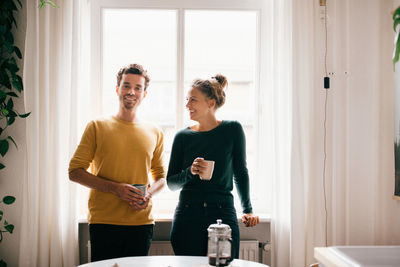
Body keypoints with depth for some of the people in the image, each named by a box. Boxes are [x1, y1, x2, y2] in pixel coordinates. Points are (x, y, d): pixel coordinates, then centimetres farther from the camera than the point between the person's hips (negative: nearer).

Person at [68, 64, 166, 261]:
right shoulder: (97, 127, 2)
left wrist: (149, 194, -4)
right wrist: (115, 188, -13)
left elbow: (161, 176, 19)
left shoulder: (155, 133, 11)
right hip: (103, 222, -2)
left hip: (141, 223, 3)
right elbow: (75, 172, -1)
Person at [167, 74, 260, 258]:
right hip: (187, 217, 1)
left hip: (223, 215, -1)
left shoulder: (232, 130, 1)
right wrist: (190, 172, -13)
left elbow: (240, 173, 10)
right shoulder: (183, 137, 4)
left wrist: (247, 210, 8)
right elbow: (171, 182, 6)